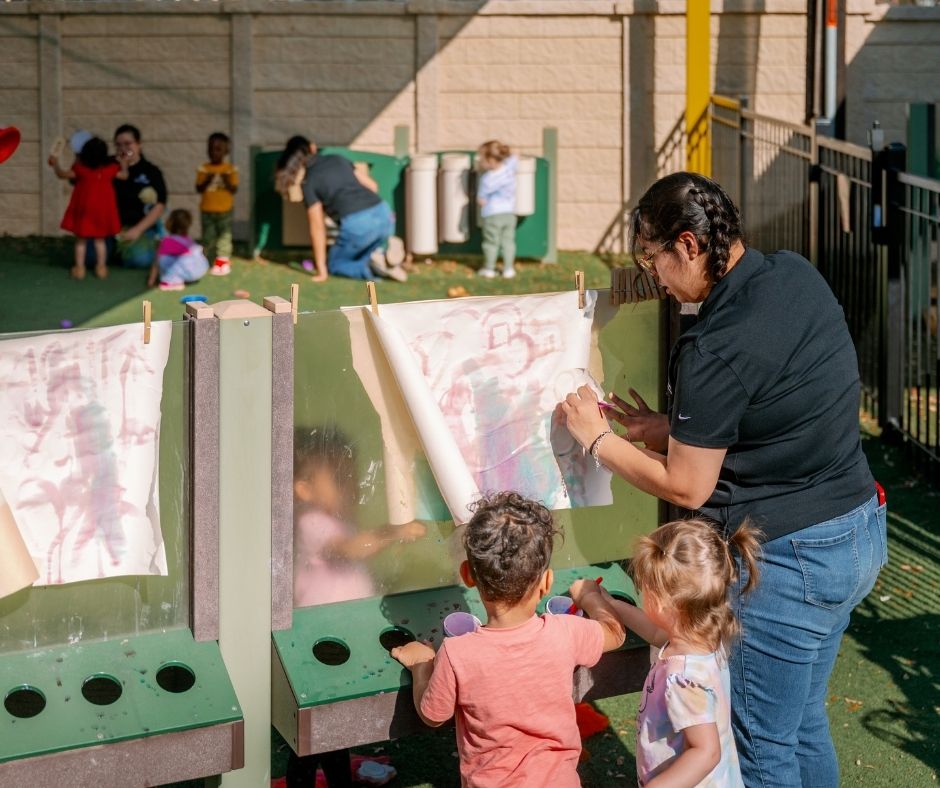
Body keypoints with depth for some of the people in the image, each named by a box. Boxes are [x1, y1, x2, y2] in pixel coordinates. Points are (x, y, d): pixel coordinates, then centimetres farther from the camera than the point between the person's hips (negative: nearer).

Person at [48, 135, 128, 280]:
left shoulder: (80, 168, -12)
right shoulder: (110, 168, -7)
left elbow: (63, 175, -1)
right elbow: (123, 176, 11)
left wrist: (55, 164, 16)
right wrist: (124, 165, 29)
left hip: (84, 210, -2)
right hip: (102, 210, 2)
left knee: (81, 240, 9)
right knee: (99, 240, 14)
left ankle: (79, 268, 7)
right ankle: (101, 267, 12)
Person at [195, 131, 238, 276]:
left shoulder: (231, 169, -4)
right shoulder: (203, 169, -1)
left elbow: (234, 189, -6)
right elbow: (198, 188, -4)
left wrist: (227, 181, -24)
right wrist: (207, 181, -21)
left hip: (225, 210, -1)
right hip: (207, 210, 1)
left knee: (224, 236, 2)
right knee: (208, 237, 8)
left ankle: (223, 261, 11)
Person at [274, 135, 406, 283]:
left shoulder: (308, 183, 6)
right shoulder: (338, 160, 20)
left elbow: (317, 227, 5)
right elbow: (372, 185, 20)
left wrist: (321, 271, 9)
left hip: (357, 224, -5)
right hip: (383, 213, 5)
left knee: (335, 265, 18)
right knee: (363, 257, 30)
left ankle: (374, 266, -10)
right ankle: (387, 250, -3)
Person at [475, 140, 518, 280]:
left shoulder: (487, 179, -22)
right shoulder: (509, 167, -8)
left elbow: (482, 200, -14)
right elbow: (512, 158, 15)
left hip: (492, 215, -5)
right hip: (509, 213, 5)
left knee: (491, 242, 9)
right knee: (508, 241, 11)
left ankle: (489, 269, 19)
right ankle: (508, 269, 14)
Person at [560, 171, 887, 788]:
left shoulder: (715, 353, -24)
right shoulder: (797, 275, 0)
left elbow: (686, 488, -14)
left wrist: (598, 438, 0)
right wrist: (674, 430, 13)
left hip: (791, 561, -9)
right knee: (805, 723, 23)